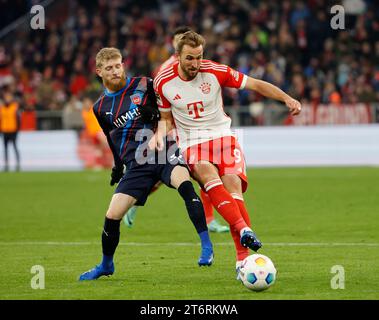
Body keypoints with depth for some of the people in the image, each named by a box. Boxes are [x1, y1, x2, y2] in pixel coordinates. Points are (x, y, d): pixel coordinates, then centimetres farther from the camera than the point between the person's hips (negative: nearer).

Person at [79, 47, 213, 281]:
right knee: (112, 216, -6)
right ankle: (106, 265, 21)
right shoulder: (101, 108, 11)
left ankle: (206, 245, -33)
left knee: (184, 182, -35)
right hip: (136, 164, 3)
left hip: (163, 154, -3)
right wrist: (118, 165, 30)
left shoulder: (144, 85, 1)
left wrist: (155, 112, -9)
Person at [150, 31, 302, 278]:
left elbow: (256, 84, -1)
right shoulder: (163, 82, -1)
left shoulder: (215, 72, -6)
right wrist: (159, 134, -7)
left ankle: (243, 259, -24)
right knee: (209, 175, -34)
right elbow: (167, 118, 15)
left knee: (232, 184, -23)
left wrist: (286, 98, -14)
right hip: (192, 144, 0)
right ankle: (243, 229, -50)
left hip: (223, 136, 0)